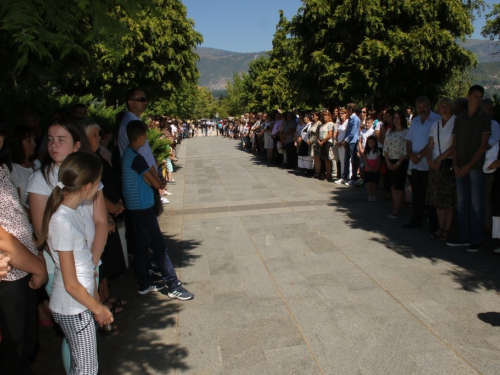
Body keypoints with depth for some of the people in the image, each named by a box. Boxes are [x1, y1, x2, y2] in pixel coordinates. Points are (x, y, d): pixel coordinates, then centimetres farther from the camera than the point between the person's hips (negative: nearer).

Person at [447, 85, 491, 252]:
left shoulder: (484, 118, 1)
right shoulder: (459, 119, 13)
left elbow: (483, 145, -5)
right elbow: (455, 144, 11)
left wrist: (469, 165, -12)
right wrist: (455, 165, -2)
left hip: (475, 167, -4)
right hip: (460, 168, 4)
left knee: (476, 204, -1)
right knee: (461, 203, 7)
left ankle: (476, 240, 6)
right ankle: (464, 237, 15)